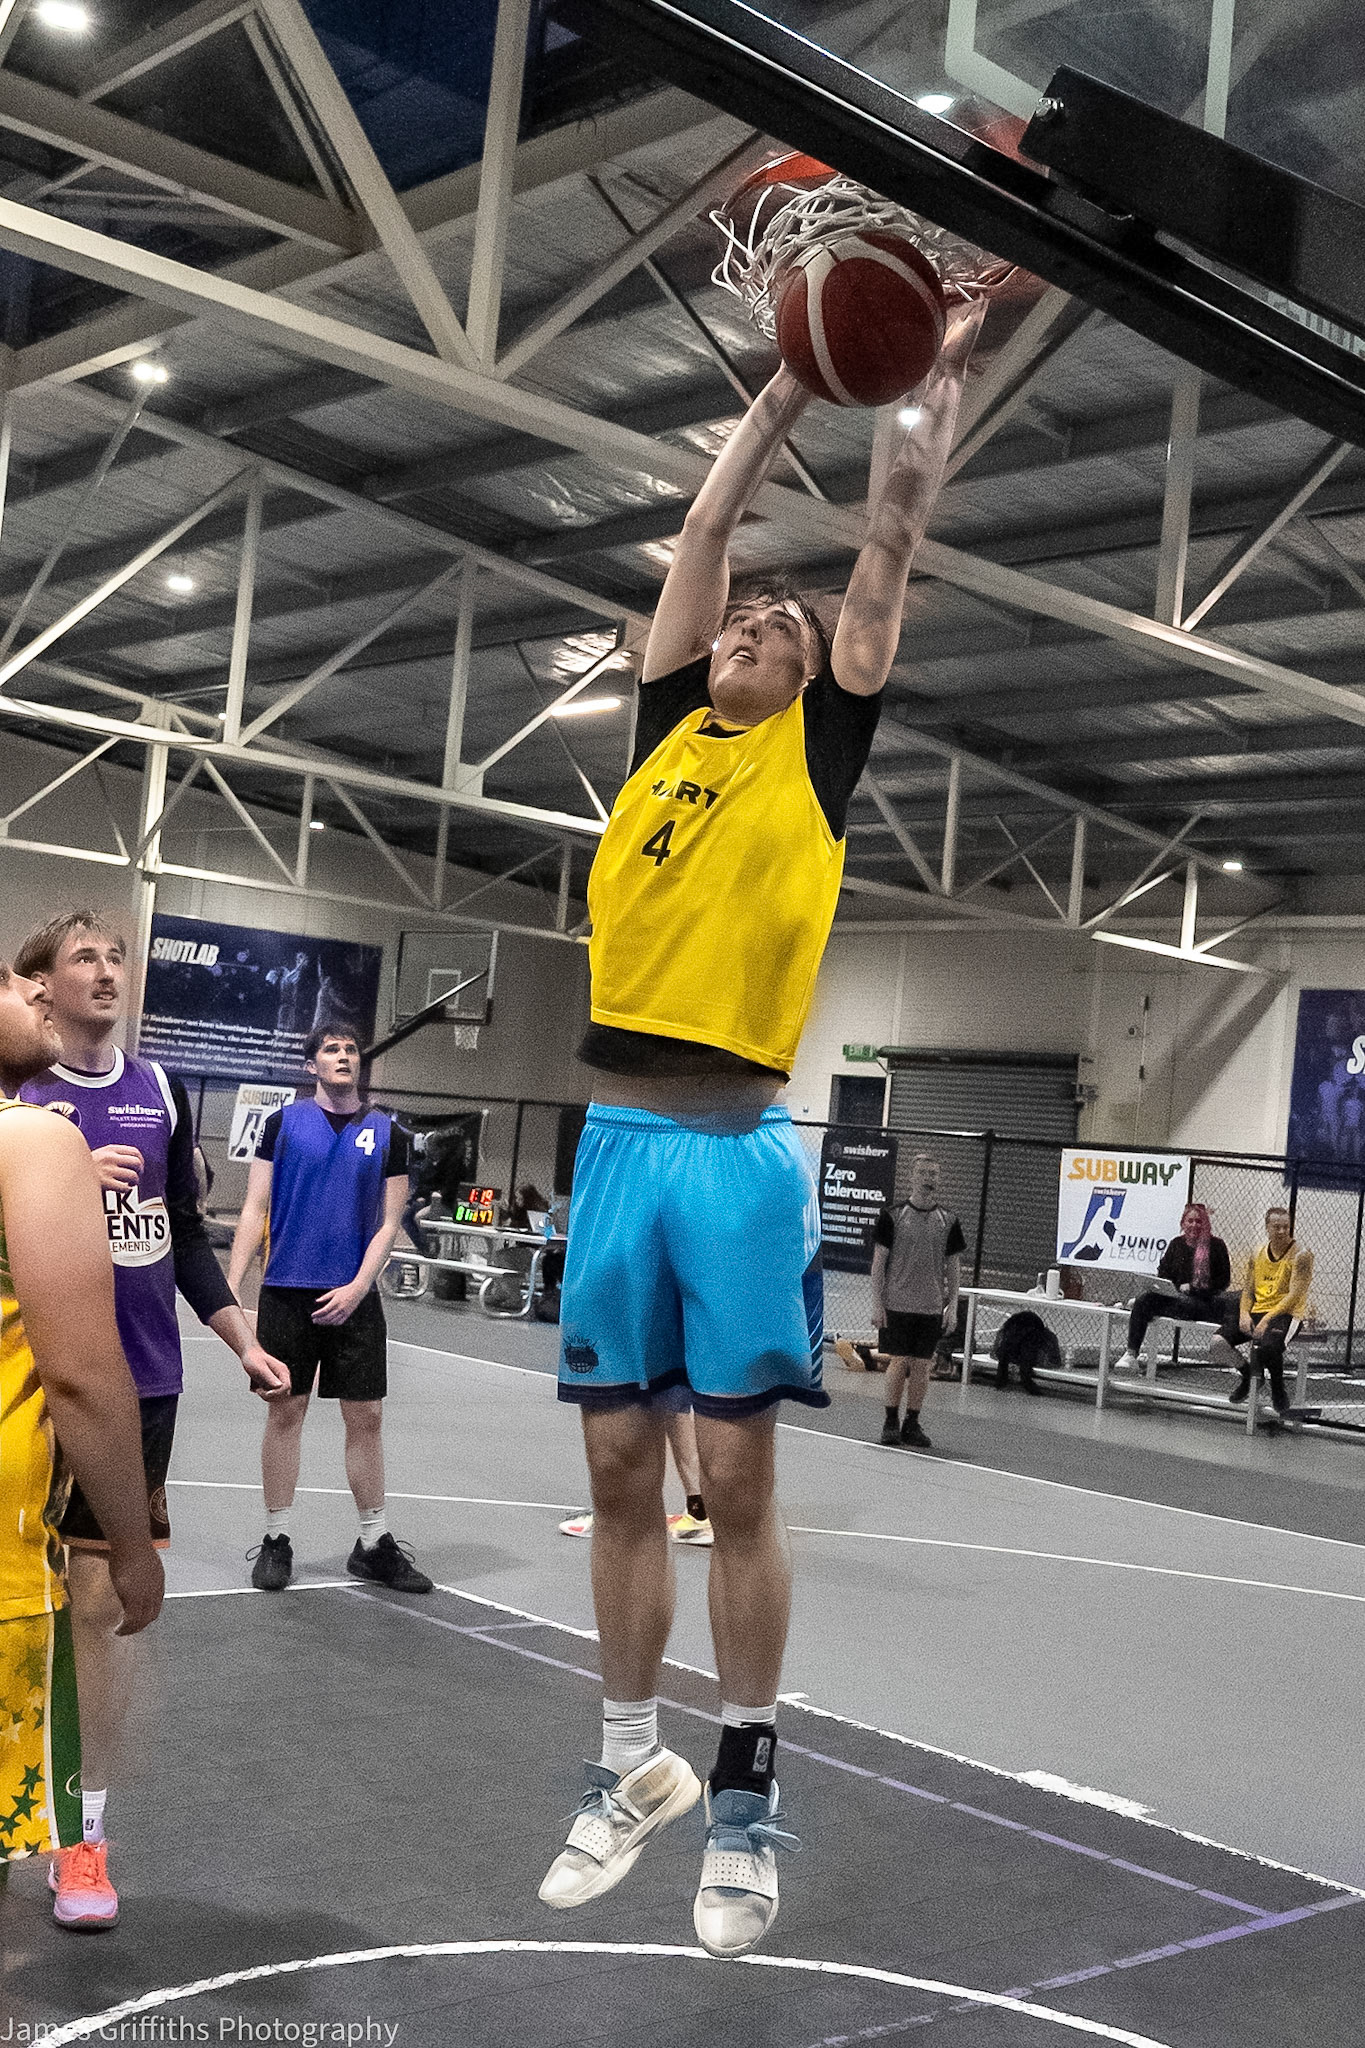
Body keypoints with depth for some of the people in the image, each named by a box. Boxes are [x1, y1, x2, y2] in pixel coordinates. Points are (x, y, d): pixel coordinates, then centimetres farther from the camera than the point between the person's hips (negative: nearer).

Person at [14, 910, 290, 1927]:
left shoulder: (160, 1090, 8)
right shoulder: (16, 1092, -3)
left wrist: (243, 1340, 9)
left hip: (139, 1384, 2)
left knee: (103, 1599, 4)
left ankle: (87, 1825, 16)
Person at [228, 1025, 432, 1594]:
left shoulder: (387, 1133, 6)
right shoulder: (284, 1122, 4)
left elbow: (388, 1223, 4)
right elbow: (254, 1209, 2)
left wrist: (357, 1287, -9)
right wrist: (229, 1287, -6)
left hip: (353, 1297, 1)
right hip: (287, 1290, -1)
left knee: (366, 1416, 4)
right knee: (286, 1410, 3)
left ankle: (374, 1543, 15)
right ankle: (276, 1541, 15)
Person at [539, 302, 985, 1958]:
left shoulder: (821, 748, 9)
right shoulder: (666, 730, 17)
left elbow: (891, 548, 9)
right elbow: (705, 530, 19)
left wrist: (934, 383, 13)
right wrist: (787, 386, 23)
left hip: (740, 1146, -3)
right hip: (619, 1138, 4)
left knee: (735, 1478, 1)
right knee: (620, 1469, 8)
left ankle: (747, 1791, 15)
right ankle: (632, 1767, 22)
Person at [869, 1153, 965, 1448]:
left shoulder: (948, 1221, 5)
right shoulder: (893, 1216, -2)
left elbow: (954, 1266, 10)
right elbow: (879, 1261, 0)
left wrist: (952, 1306, 4)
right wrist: (877, 1304, -6)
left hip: (931, 1307, 2)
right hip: (897, 1304, -2)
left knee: (922, 1366, 3)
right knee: (898, 1362, -4)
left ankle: (912, 1424, 13)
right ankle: (891, 1422, 9)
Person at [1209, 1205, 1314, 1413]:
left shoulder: (1301, 1255, -5)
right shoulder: (1257, 1255, 14)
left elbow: (1295, 1295, -13)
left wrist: (1267, 1319, -20)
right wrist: (1244, 1314, -6)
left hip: (1283, 1314, -5)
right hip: (1256, 1312, 5)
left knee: (1265, 1346, -38)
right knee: (1218, 1343, -17)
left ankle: (1278, 1393, -9)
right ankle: (1245, 1371, 15)